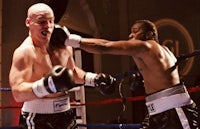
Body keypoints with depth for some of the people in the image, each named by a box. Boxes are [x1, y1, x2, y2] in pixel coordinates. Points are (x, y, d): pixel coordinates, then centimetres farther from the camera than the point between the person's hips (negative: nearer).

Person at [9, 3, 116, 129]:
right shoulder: (24, 52, -17)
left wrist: (95, 79, 11)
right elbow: (18, 93, -26)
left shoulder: (64, 46, 4)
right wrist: (45, 85, -41)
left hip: (66, 114, 7)